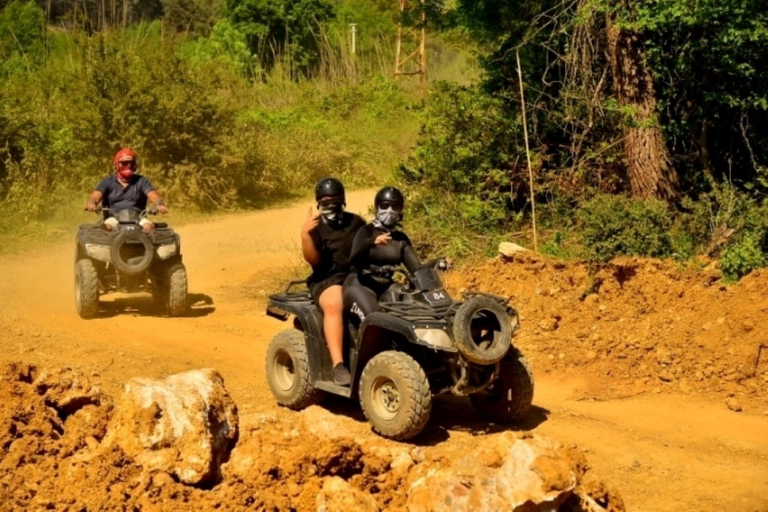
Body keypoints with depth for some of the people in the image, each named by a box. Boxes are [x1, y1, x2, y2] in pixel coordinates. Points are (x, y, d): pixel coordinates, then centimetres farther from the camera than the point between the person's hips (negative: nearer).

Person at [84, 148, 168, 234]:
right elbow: (96, 195, -3)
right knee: (107, 226, -34)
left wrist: (160, 204, -27)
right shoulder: (107, 182, 12)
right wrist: (91, 203, -29)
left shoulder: (141, 181, 12)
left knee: (149, 227, -32)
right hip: (114, 218, 0)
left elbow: (153, 195, -1)